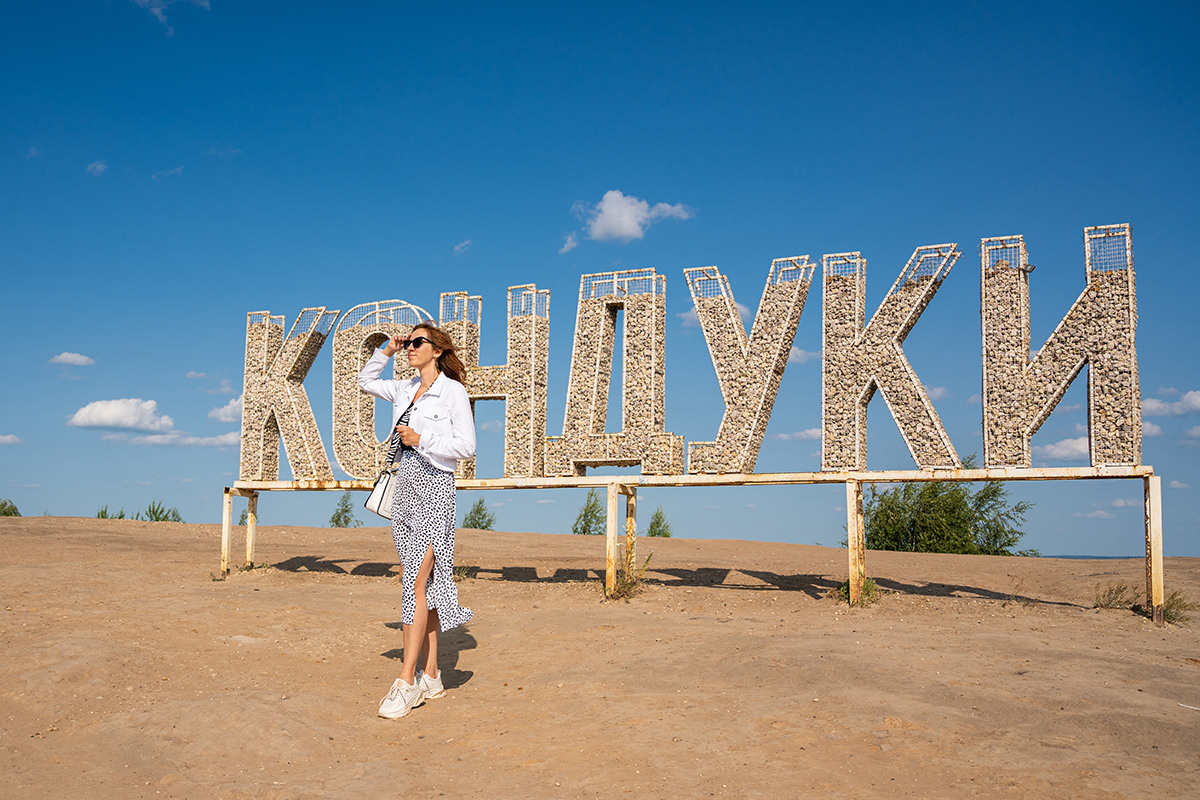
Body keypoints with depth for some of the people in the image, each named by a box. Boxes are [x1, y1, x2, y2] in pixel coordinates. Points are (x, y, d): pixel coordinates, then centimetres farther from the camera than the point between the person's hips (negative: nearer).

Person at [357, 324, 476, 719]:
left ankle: (407, 682, -13)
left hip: (434, 487, -7)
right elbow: (366, 381, 30)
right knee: (422, 584, 8)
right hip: (406, 487, 7)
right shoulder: (406, 390, 15)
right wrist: (386, 351, 18)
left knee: (416, 582, -13)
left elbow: (466, 446, -8)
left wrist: (422, 440, -15)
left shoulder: (452, 390, -4)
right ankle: (431, 676, 13)